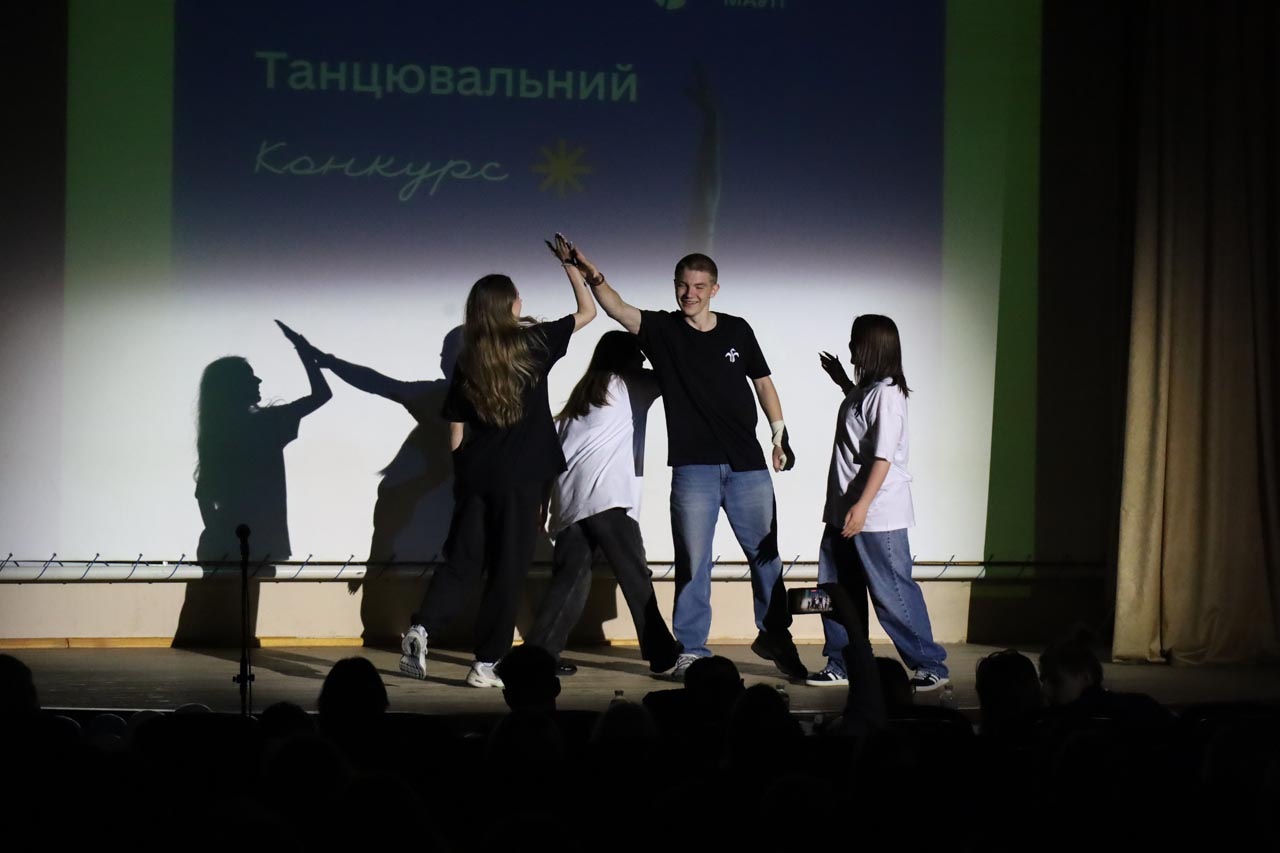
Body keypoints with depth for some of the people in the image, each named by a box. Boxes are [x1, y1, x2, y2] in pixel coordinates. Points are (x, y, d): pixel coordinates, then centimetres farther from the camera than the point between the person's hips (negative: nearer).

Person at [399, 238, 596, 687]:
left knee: (461, 561, 11)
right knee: (507, 570, 3)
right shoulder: (532, 344, -5)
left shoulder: (467, 362, 5)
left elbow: (456, 431, 7)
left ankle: (421, 627, -12)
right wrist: (570, 264, 13)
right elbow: (587, 311, 5)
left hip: (474, 477, 4)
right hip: (520, 479, -4)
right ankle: (485, 665, 3)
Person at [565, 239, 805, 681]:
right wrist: (593, 276, -33)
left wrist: (780, 435, 9)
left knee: (766, 553, 9)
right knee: (692, 560, 0)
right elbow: (618, 309, -15)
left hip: (747, 463, 2)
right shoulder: (662, 330, 0)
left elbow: (762, 382, 14)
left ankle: (775, 636, 25)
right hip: (694, 466, -2)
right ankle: (690, 650, 8)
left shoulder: (737, 330, 6)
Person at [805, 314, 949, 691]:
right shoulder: (865, 390, 12)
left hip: (877, 517, -10)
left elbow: (883, 457, -22)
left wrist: (862, 505, -26)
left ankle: (931, 666, 1)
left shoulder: (886, 394, -16)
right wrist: (841, 381, 33)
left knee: (894, 594, -6)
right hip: (844, 512, 10)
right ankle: (840, 665, 20)